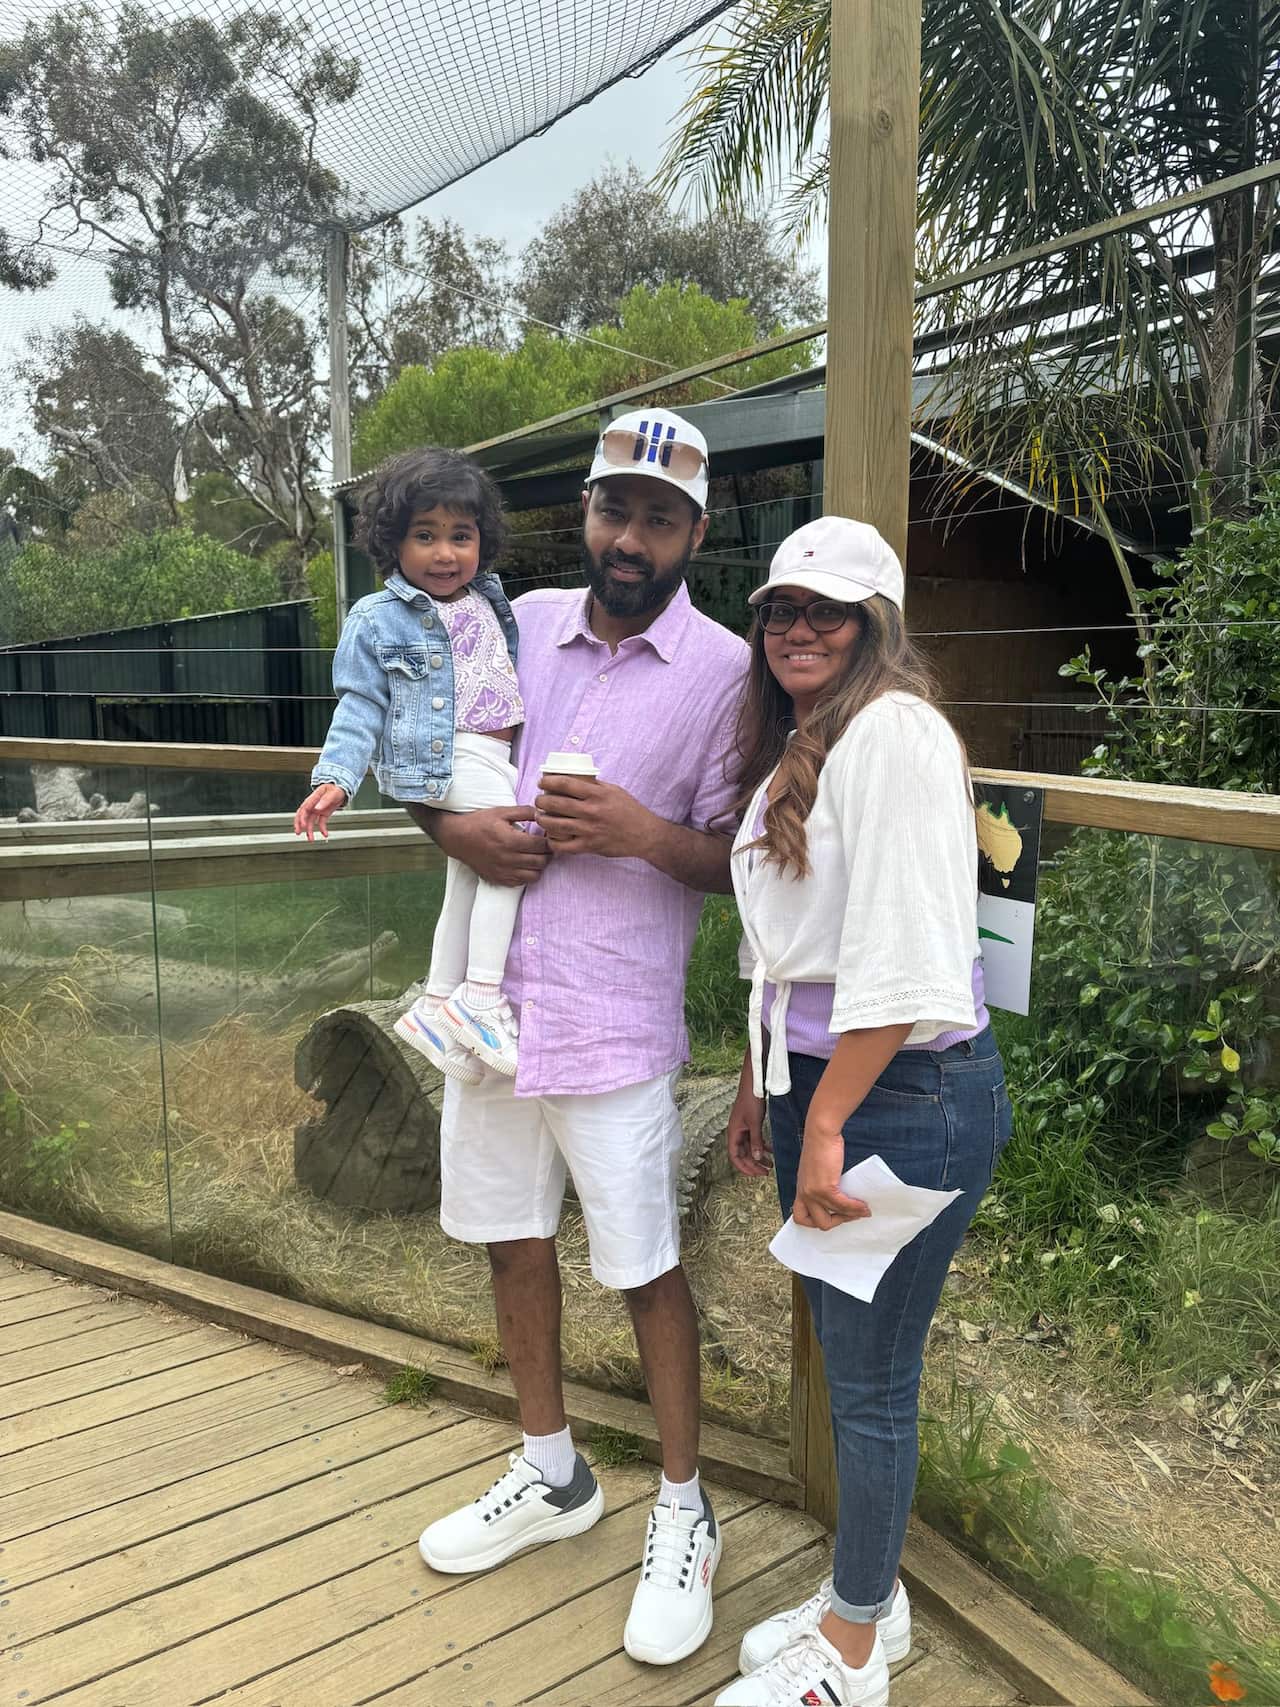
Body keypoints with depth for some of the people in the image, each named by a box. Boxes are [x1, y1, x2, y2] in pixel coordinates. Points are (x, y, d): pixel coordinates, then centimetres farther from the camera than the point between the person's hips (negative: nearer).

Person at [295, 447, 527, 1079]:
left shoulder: (486, 601, 14)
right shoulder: (379, 618, -5)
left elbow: (511, 672, 27)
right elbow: (360, 706, -6)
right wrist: (334, 779, -16)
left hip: (501, 754, 8)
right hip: (447, 757, -8)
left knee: (468, 884, 12)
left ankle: (436, 1005, 23)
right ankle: (481, 996, -20)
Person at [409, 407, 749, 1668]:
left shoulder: (722, 669, -7)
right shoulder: (526, 623, 6)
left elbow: (736, 860, -4)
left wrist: (643, 833, -22)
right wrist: (456, 829, -8)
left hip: (613, 1017, -5)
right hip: (492, 987, 5)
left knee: (644, 1269, 5)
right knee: (512, 1237, 17)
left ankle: (683, 1517, 30)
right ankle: (551, 1476, 41)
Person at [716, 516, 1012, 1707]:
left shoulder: (893, 732, -16)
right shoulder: (797, 745, 14)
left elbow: (899, 954, -22)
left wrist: (827, 1125, -20)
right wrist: (760, 1084, 18)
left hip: (905, 1095, -9)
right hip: (817, 1080, 9)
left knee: (871, 1378, 7)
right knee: (845, 1361, 19)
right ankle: (866, 1594, 40)